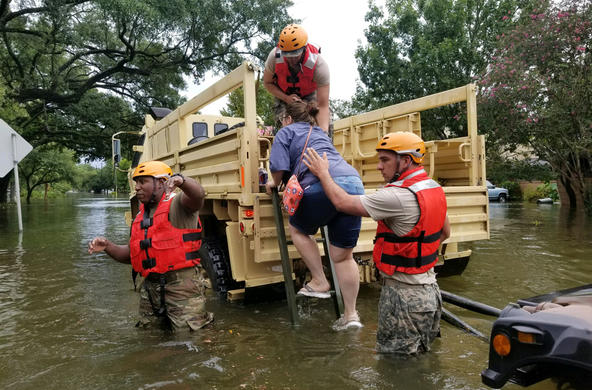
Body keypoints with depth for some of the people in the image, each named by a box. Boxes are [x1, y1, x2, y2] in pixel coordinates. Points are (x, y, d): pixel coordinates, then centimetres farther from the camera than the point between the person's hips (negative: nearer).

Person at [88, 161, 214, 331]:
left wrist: (181, 180, -47)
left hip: (182, 285, -7)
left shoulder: (176, 204, -6)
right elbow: (131, 254, 21)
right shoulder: (140, 217, 18)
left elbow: (198, 195, -29)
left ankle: (203, 317, 22)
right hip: (150, 288, 8)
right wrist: (107, 246, 5)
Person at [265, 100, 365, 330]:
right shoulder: (320, 133, 36)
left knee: (297, 229, 20)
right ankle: (350, 315, 17)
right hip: (354, 183, 7)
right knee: (343, 256, 12)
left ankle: (320, 282, 16)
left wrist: (274, 183, 24)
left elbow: (279, 166, 3)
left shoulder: (286, 132, 16)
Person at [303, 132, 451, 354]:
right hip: (429, 287, 9)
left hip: (404, 296, -9)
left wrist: (323, 173, -6)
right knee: (420, 357, 24)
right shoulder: (435, 188, 5)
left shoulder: (399, 197, -25)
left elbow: (343, 203, -21)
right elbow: (445, 233, 19)